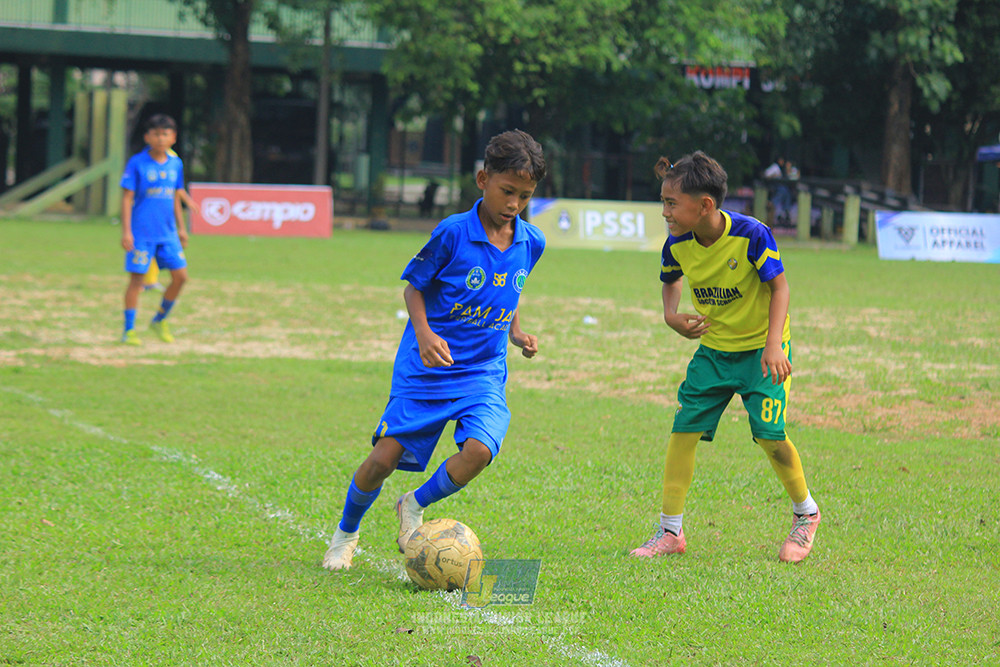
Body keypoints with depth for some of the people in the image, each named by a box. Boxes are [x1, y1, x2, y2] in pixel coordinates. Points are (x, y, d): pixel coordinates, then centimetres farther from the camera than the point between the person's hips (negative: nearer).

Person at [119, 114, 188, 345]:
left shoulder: (176, 164, 8)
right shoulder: (137, 163, -6)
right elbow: (127, 198, -7)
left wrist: (181, 228, 19)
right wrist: (126, 231, -13)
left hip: (168, 233, 5)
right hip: (142, 232, -5)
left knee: (180, 275, -1)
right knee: (137, 279, -4)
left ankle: (160, 320, 20)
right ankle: (129, 330, 5)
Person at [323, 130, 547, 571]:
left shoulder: (530, 243, 1)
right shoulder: (453, 232, -14)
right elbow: (414, 286, -4)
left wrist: (516, 333, 4)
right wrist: (424, 334, -19)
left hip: (483, 371, 3)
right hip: (426, 368, -3)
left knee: (479, 448, -23)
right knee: (385, 457, -6)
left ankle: (415, 505, 6)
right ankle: (346, 533, 23)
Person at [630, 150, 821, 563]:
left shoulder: (751, 235, -24)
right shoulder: (677, 245, -9)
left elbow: (779, 286, -16)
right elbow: (671, 282, 14)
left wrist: (773, 344, -26)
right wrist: (672, 317, -7)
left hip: (760, 347, -5)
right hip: (713, 349, 5)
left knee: (769, 435, -13)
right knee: (684, 428, -5)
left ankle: (805, 513, 14)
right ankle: (670, 532, 3)